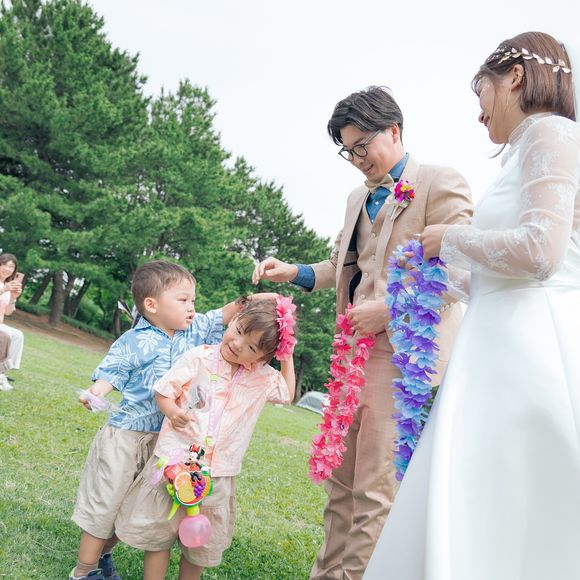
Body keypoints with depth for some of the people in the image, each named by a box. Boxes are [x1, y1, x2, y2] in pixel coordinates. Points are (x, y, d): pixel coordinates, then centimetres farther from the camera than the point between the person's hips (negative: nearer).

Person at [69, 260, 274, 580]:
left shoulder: (194, 331, 2)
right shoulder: (133, 342, -12)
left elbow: (224, 316, 5)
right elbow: (112, 372, -11)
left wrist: (250, 300, -10)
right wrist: (95, 392, -31)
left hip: (162, 438, 6)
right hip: (125, 433, -5)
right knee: (106, 502, 3)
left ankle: (102, 554, 37)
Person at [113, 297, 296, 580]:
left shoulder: (262, 377, 1)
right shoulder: (199, 358, -8)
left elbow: (288, 393, 19)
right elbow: (164, 392, -4)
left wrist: (287, 358, 7)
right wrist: (173, 411, -25)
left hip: (217, 472, 3)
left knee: (202, 544, 16)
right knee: (158, 532, 10)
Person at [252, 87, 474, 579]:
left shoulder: (441, 183, -3)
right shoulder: (359, 198, 21)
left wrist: (389, 310, -16)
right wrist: (294, 272, 11)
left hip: (405, 351, -7)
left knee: (375, 486, -5)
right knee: (342, 477, 13)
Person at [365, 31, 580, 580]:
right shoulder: (532, 145, 23)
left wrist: (451, 239, -4)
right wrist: (441, 269, 31)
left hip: (527, 349, -9)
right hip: (507, 345, 9)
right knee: (474, 510, 9)